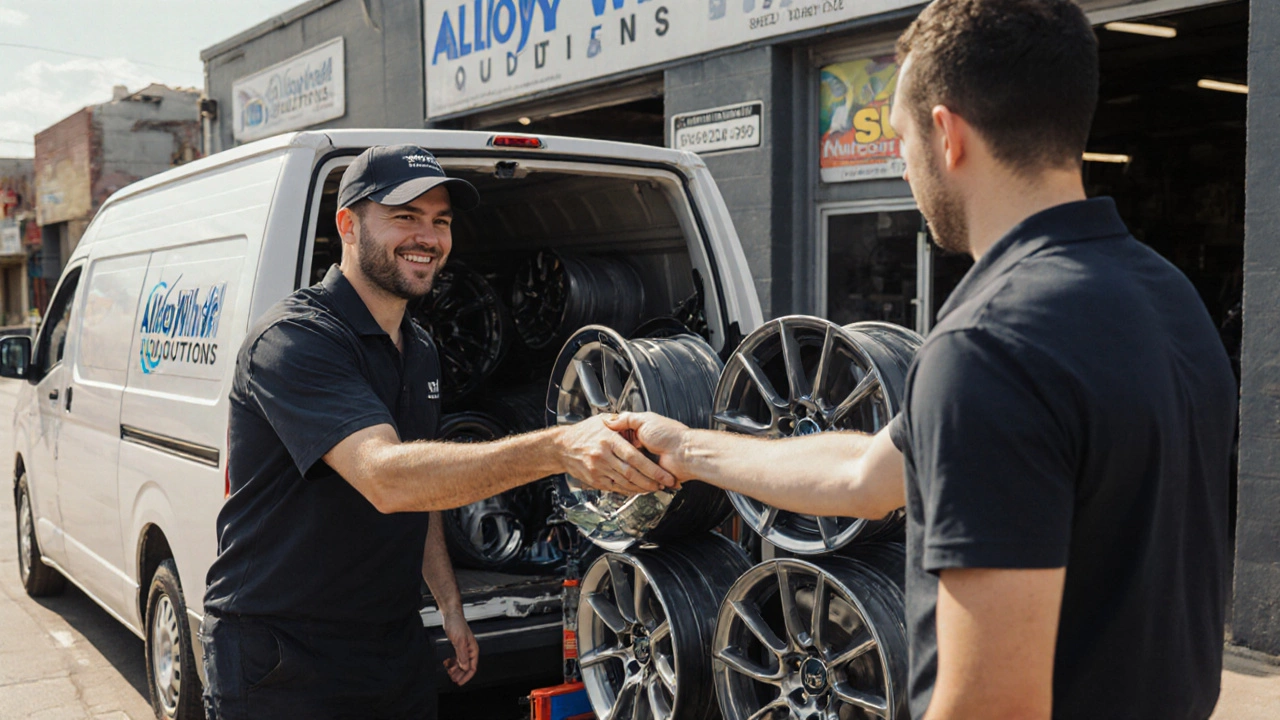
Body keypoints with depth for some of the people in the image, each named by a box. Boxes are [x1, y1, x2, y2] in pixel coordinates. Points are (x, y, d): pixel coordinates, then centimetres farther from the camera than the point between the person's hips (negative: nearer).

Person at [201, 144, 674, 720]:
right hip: (283, 667, -7)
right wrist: (558, 448, -46)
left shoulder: (420, 352, 10)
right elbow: (386, 479, -36)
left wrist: (450, 607, 11)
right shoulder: (294, 339, -21)